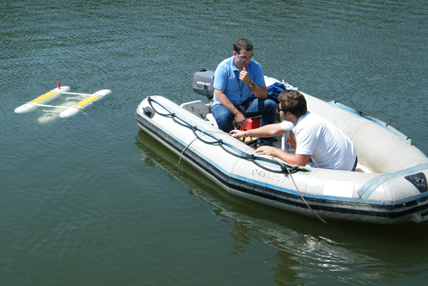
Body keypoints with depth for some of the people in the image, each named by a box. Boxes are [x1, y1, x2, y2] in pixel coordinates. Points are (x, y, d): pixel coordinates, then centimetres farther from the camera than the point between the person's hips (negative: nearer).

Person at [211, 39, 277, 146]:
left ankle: (265, 144, -11)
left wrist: (249, 82, -30)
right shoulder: (224, 67, -15)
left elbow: (263, 95, -11)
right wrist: (236, 113, -28)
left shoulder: (255, 67, -7)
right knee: (223, 117, -38)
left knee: (270, 104, -19)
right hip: (224, 104, -3)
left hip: (246, 103, 3)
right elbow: (218, 94, -20)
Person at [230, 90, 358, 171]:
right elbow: (274, 129, 13)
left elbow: (298, 163, -26)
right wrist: (245, 133, 21)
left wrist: (274, 151, -13)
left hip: (339, 170, -9)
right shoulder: (300, 117, -1)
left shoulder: (307, 128, -30)